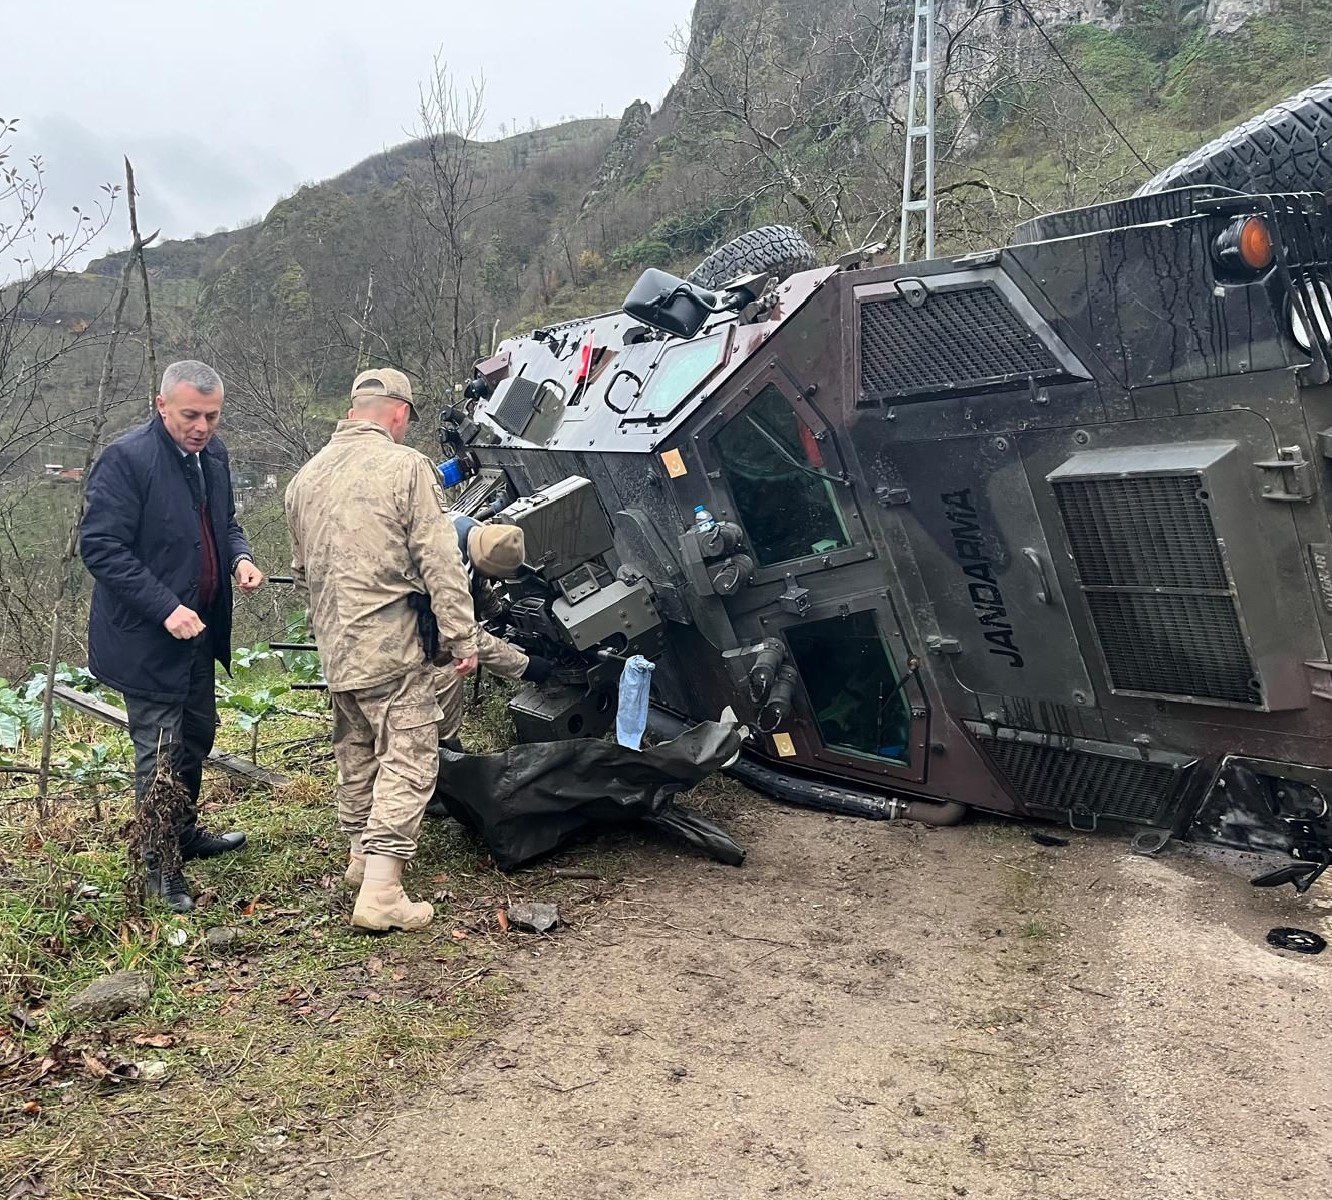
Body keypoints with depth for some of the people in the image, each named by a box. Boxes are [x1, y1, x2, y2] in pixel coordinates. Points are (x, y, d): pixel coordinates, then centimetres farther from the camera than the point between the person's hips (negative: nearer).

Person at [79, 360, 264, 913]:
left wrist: (240, 557, -4)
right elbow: (100, 547, -21)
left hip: (200, 629, 8)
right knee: (160, 752, 1)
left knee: (197, 735, 21)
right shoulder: (126, 459, -20)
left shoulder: (212, 453, 4)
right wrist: (166, 608, -27)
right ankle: (160, 867, 17)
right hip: (148, 636, -8)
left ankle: (185, 833, 41)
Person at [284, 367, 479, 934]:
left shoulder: (307, 476, 11)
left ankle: (361, 852, 37)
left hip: (333, 643, 8)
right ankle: (380, 893, -6)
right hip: (390, 642, -7)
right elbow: (440, 564, -14)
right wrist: (461, 637, -10)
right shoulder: (407, 467, -11)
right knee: (408, 757, -3)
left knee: (356, 748, 22)